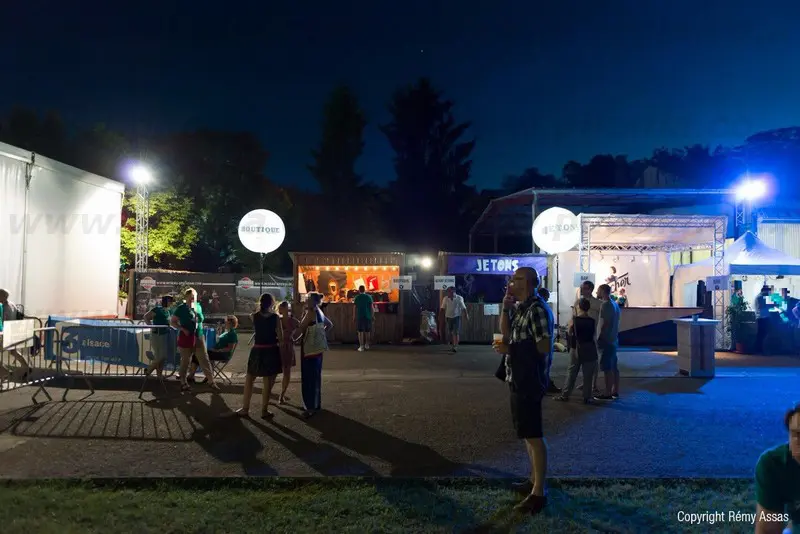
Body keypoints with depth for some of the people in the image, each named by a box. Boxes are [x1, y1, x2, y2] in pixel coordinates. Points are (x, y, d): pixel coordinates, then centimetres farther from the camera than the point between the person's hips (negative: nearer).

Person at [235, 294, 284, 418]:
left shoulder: (254, 316, -1)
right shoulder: (275, 317, -7)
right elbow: (281, 338, -7)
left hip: (257, 351, 2)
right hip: (271, 351, -2)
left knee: (249, 380, 15)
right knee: (268, 383, 6)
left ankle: (245, 409, 18)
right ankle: (264, 410, 13)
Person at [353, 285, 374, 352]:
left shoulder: (357, 297, -2)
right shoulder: (369, 297, -1)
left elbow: (355, 308, -2)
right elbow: (371, 307, -1)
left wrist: (354, 316, 6)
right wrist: (372, 316, 7)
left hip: (359, 316, -1)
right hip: (367, 316, 1)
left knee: (360, 331, 1)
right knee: (367, 331, 14)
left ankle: (361, 346, -5)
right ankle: (367, 345, 25)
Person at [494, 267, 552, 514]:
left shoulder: (537, 309, -17)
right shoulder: (520, 307, 12)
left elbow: (545, 347, -21)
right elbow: (506, 333, 11)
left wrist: (511, 349, -18)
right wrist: (506, 308, 0)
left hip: (530, 380, -10)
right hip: (518, 379, 10)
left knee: (533, 435, -3)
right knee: (526, 433, 18)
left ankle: (539, 493, 6)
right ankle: (534, 480, 31)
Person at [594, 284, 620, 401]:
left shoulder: (605, 305, -15)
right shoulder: (615, 304, 14)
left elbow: (604, 325, -20)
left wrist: (599, 339, -15)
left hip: (606, 340, -10)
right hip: (613, 340, 10)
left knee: (607, 368, -6)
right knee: (614, 366, 13)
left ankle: (608, 394, -4)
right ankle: (615, 392, 20)